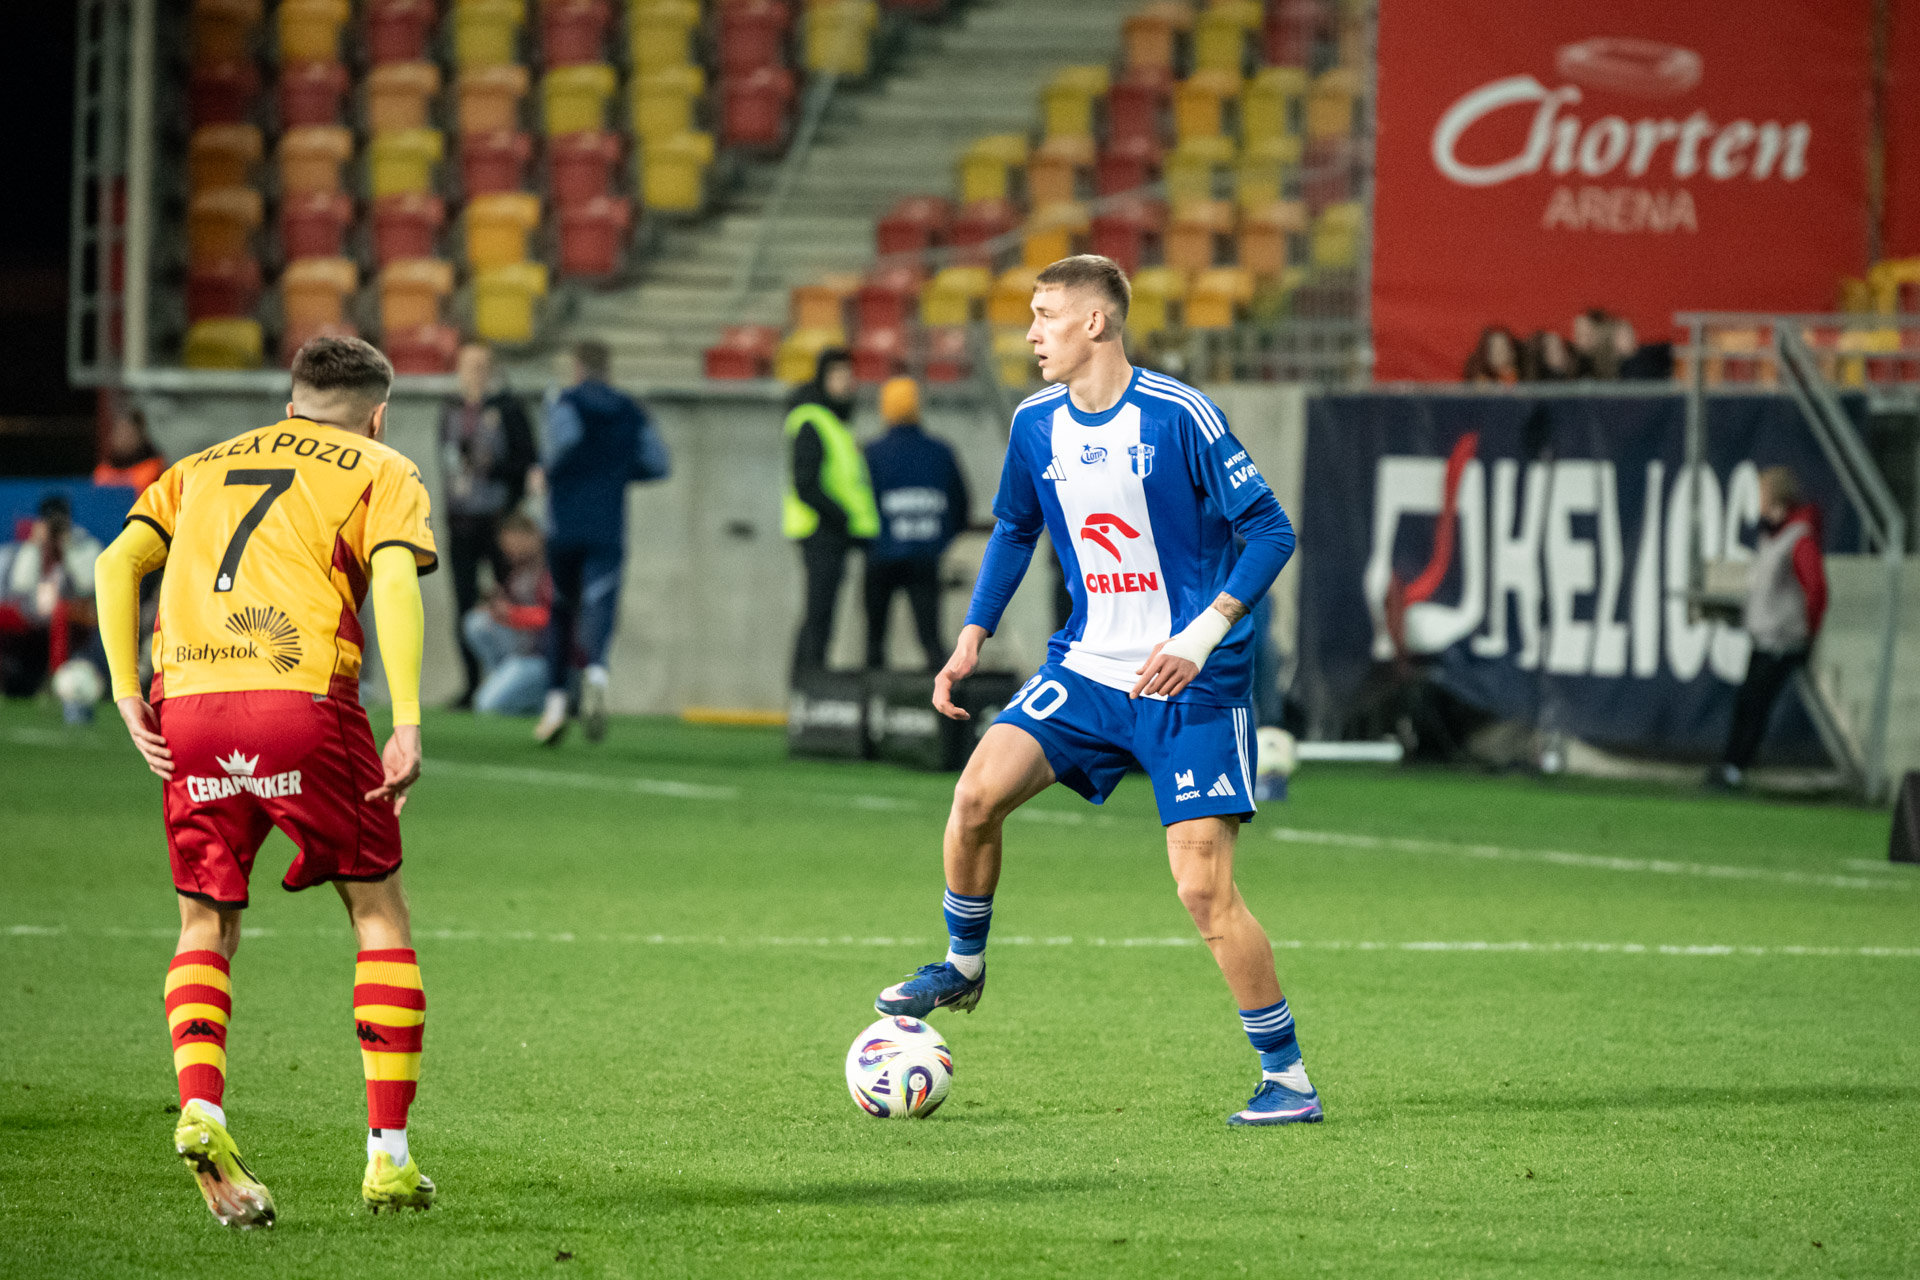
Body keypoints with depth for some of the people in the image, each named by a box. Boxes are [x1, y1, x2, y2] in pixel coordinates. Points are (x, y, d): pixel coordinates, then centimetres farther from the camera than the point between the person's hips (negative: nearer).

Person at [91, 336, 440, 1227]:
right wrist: (408, 724, -11)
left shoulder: (203, 468, 27)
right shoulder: (383, 474, 15)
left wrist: (128, 696, 7)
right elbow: (395, 580, -4)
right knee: (378, 912, 12)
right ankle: (389, 1153, 8)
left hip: (187, 708, 3)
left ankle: (199, 1111, -12)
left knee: (207, 926, 14)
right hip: (303, 695, -3)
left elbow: (118, 562, 11)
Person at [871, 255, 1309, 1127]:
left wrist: (1202, 636, -22)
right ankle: (963, 966, 11)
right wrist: (971, 641, 13)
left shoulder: (1179, 417, -15)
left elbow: (1271, 531, -13)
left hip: (1190, 689, -5)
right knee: (978, 793, -14)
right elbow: (1013, 531, 21)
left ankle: (1288, 1079, 1)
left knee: (1204, 889, -11)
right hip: (1087, 668, 5)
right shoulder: (1036, 424, 4)